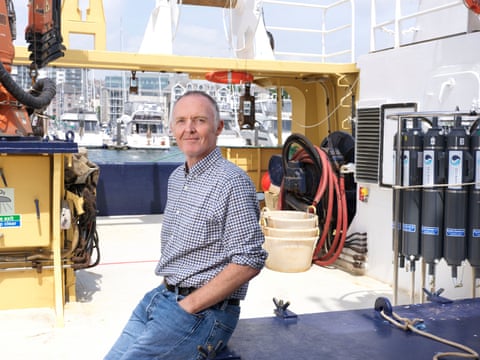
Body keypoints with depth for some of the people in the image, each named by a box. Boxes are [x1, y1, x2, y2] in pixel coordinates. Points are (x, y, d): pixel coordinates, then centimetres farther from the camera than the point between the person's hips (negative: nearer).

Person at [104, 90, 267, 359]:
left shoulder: (232, 183, -16)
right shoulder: (176, 178, 11)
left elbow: (249, 262, -21)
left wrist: (188, 306, -18)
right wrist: (164, 294, 8)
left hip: (205, 311, -8)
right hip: (160, 297, 8)